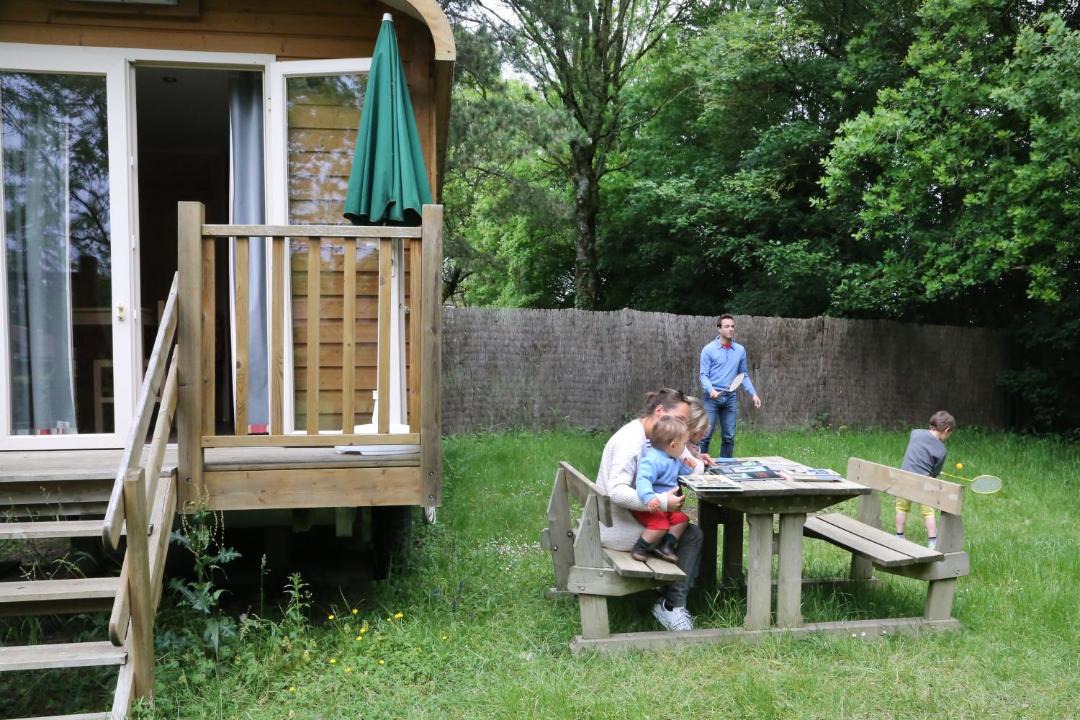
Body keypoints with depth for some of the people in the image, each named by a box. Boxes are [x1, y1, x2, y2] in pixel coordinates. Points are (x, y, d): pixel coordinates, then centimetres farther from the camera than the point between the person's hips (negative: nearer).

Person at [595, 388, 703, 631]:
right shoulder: (630, 440, -22)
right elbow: (617, 491, -31)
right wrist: (663, 502, -35)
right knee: (691, 535, -7)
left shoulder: (646, 438, 8)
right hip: (616, 527, -10)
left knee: (690, 531, 9)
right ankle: (672, 604, 2)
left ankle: (671, 602, 7)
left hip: (623, 518, 10)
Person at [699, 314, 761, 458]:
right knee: (705, 435, -4)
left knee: (729, 436, 8)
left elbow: (744, 375, 15)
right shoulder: (709, 349, -4)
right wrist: (711, 390, -24)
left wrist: (753, 393, 6)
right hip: (712, 396, -4)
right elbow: (704, 375, -6)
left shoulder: (740, 350, 8)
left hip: (731, 397, 4)